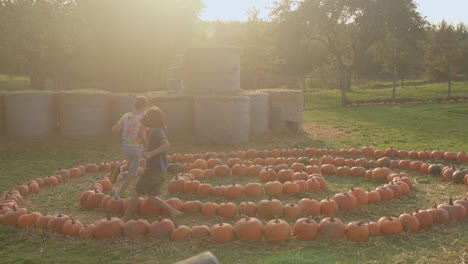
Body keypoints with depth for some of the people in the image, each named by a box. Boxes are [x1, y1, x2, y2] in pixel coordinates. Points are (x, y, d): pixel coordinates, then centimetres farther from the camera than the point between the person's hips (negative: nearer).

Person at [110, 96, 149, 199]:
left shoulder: (126, 116, -1)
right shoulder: (142, 119, -17)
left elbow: (114, 129, 1)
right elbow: (142, 137, -23)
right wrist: (147, 148, -7)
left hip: (125, 147, 5)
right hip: (136, 149, -5)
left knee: (131, 166, 33)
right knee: (131, 175, 10)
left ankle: (119, 169, 2)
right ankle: (118, 195, 8)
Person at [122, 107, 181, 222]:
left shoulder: (156, 131, -15)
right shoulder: (158, 131, 15)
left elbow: (166, 144, -32)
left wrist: (151, 153, -32)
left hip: (153, 169, -9)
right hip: (160, 170, 9)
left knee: (135, 194, 4)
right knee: (152, 197, 13)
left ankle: (125, 220, 13)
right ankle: (173, 212, 2)